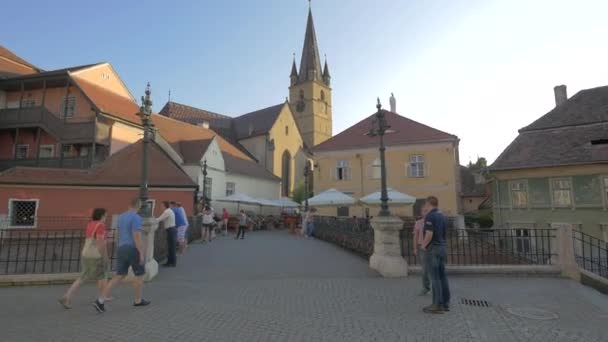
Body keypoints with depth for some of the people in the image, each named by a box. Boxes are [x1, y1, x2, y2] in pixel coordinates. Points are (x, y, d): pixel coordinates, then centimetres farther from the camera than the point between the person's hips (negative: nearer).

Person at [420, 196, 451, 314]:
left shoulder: (430, 216, -15)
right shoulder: (442, 216, 12)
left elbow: (429, 234, -23)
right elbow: (443, 233, 17)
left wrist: (423, 245, -7)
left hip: (433, 249, -8)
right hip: (442, 248, 8)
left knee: (435, 277, -4)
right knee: (442, 276, 11)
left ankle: (437, 305, 0)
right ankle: (445, 303, 17)